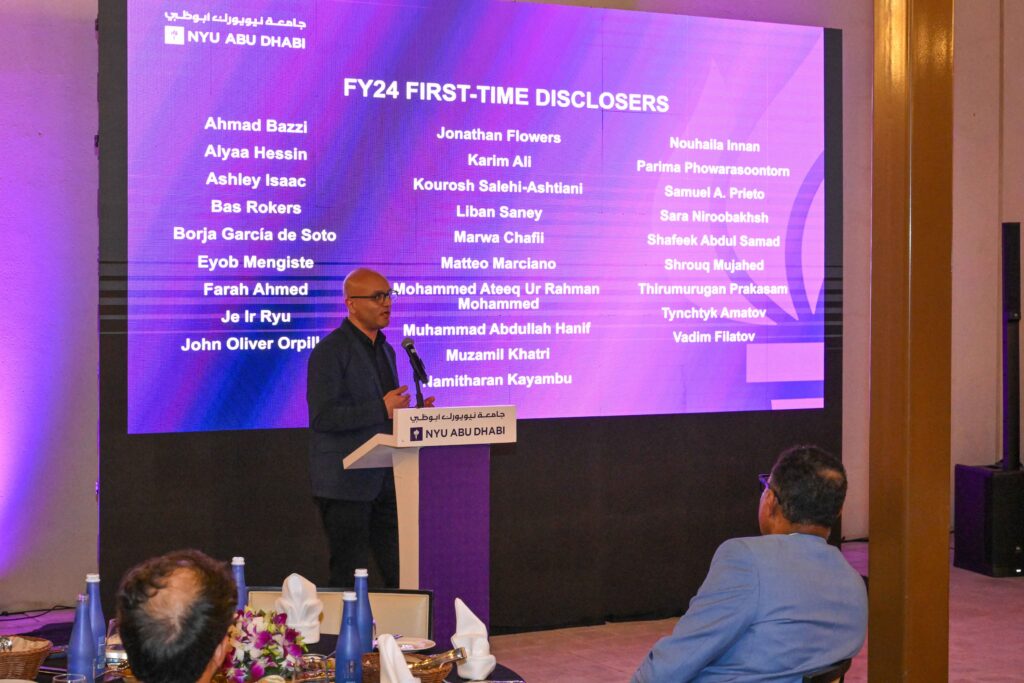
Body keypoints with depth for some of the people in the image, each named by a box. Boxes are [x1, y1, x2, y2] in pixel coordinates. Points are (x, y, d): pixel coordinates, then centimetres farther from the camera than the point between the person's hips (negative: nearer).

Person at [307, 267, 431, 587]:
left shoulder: (385, 350, 16)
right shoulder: (329, 351, -11)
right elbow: (322, 417, -19)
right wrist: (382, 410, -20)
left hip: (384, 481, 8)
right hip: (346, 485, -7)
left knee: (402, 576, 7)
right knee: (351, 579, -1)